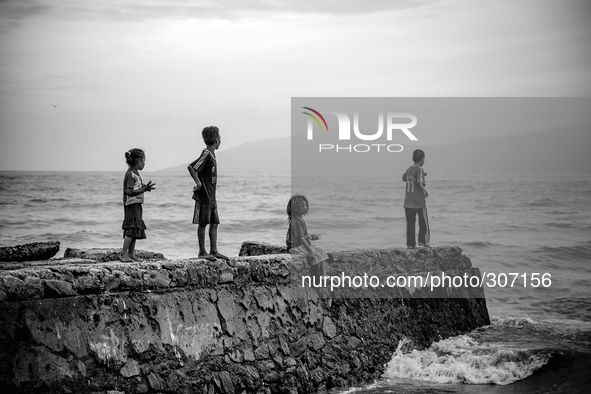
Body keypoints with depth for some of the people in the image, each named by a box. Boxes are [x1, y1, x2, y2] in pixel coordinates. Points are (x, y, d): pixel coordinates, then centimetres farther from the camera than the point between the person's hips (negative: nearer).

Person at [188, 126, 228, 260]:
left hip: (211, 196, 9)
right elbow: (191, 167, -25)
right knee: (203, 223, -1)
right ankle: (202, 252, 5)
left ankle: (214, 251, 13)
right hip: (203, 195, -9)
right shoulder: (206, 154, -16)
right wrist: (198, 183, -20)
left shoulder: (211, 154, 12)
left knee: (214, 223, 9)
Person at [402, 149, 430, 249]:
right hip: (419, 201, -5)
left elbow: (404, 178, 27)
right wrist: (425, 191, -7)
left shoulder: (409, 169, 8)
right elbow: (420, 183, -24)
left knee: (410, 223, 6)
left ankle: (410, 244, 5)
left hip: (408, 202, 6)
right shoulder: (419, 169, -11)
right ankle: (423, 241, 6)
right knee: (424, 222, 9)